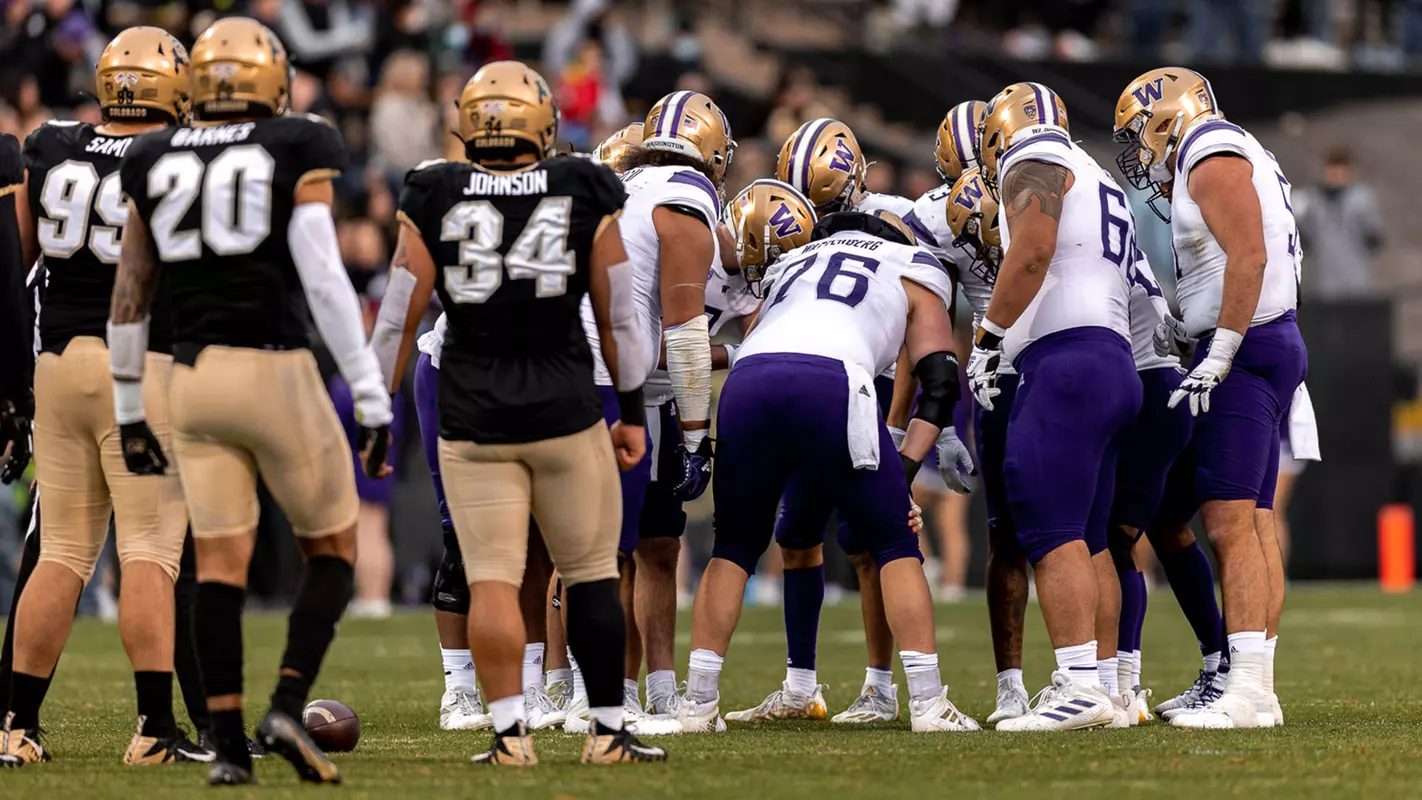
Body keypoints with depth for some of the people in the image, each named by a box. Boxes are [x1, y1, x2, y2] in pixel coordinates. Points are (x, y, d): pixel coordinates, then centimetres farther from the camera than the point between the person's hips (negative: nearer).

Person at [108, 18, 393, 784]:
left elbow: (129, 295, 12)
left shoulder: (155, 164, 9)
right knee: (333, 549, 10)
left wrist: (129, 410, 21)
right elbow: (324, 280, -12)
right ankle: (288, 707, -7)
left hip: (193, 377, 4)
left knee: (220, 565, 6)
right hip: (277, 374, -4)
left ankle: (227, 742, -1)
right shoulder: (296, 153, -4)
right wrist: (372, 396, -10)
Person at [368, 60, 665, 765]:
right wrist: (632, 412, 14)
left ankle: (511, 734, -4)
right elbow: (618, 316, 4)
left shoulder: (433, 202, -3)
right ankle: (608, 732, 12)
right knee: (590, 573, 9)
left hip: (473, 416, 0)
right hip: (566, 409, 0)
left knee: (493, 580, 2)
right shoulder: (584, 199, -1)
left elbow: (400, 317, 0)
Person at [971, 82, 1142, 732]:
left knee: (1053, 533, -13)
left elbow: (1031, 251, -15)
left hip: (1067, 361, -9)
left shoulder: (1034, 164, 0)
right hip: (1114, 359, 9)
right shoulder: (1095, 179, 28)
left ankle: (1080, 684, -21)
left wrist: (987, 340, -10)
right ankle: (1102, 681, 9)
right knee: (1085, 538, 11)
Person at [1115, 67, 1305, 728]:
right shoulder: (1238, 160, 22)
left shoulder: (1213, 157, -9)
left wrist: (1218, 357, -21)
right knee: (1254, 525, 8)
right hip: (1272, 345, 10)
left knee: (1229, 523, -14)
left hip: (1246, 349, -10)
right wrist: (1185, 334, 15)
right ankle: (1258, 691, 7)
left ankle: (1247, 691, -19)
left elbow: (1249, 257, -20)